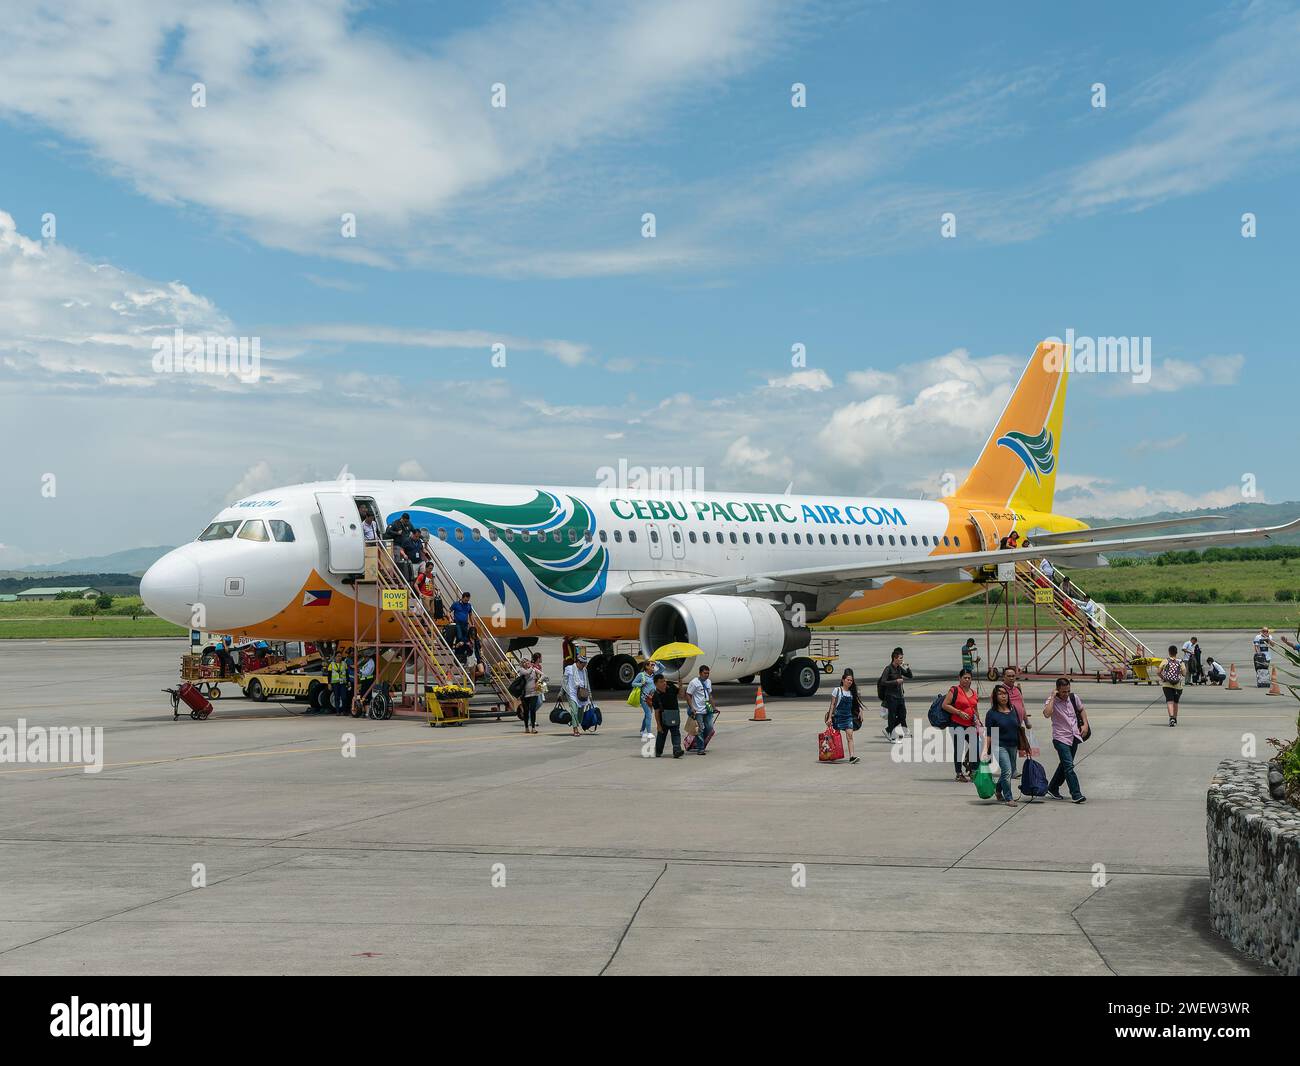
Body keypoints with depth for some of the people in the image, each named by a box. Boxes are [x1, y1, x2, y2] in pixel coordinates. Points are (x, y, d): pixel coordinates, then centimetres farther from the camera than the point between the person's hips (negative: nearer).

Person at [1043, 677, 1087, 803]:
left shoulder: (1073, 698, 3)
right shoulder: (1051, 701, -13)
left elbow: (1081, 710, 22)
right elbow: (1047, 714, -34)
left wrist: (1085, 724, 7)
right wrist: (1052, 698, -27)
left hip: (1074, 737, 6)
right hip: (1061, 739, -6)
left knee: (1065, 765, 17)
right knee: (1069, 766, -13)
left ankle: (1053, 788, 32)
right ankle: (1076, 795, -11)